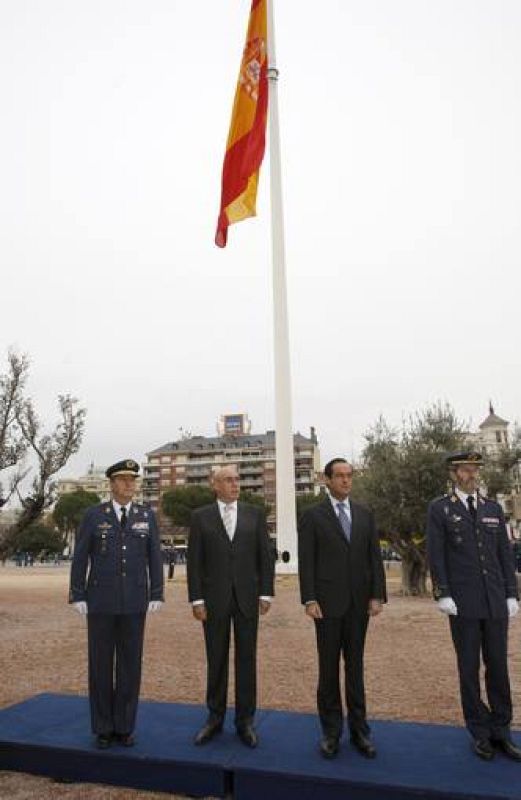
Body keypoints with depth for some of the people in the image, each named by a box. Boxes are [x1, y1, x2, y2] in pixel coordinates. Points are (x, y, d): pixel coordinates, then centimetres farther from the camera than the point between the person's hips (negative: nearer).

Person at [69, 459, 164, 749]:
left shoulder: (147, 515, 2)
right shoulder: (93, 515, -3)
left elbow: (154, 558, 2)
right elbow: (80, 558, -1)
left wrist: (156, 595, -2)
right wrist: (78, 596, -6)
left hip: (134, 602, 1)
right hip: (101, 600, -1)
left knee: (130, 663, 6)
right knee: (101, 663, 6)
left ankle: (124, 726, 21)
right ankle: (103, 727, 22)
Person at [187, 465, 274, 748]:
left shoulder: (254, 514, 3)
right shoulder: (200, 517, 0)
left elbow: (265, 556, 3)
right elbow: (194, 561, -1)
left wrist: (266, 593, -3)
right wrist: (196, 599, -6)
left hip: (247, 597, 1)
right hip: (214, 598, -1)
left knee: (246, 658, 7)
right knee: (216, 659, 9)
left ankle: (245, 720, 20)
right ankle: (215, 718, 25)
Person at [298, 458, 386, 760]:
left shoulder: (365, 515, 8)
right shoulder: (313, 516, -3)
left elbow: (375, 557, 6)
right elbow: (306, 561, -5)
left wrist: (377, 595, -2)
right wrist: (310, 600, -11)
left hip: (358, 603, 3)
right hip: (328, 602, -3)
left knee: (356, 666, 12)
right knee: (329, 667, 7)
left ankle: (359, 729, 22)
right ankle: (331, 731, 20)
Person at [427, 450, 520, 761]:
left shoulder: (494, 508, 9)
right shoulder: (439, 509, -2)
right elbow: (436, 556, -6)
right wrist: (443, 595, -12)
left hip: (496, 602, 4)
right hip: (463, 603, -3)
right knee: (469, 668, 5)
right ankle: (480, 733, 18)